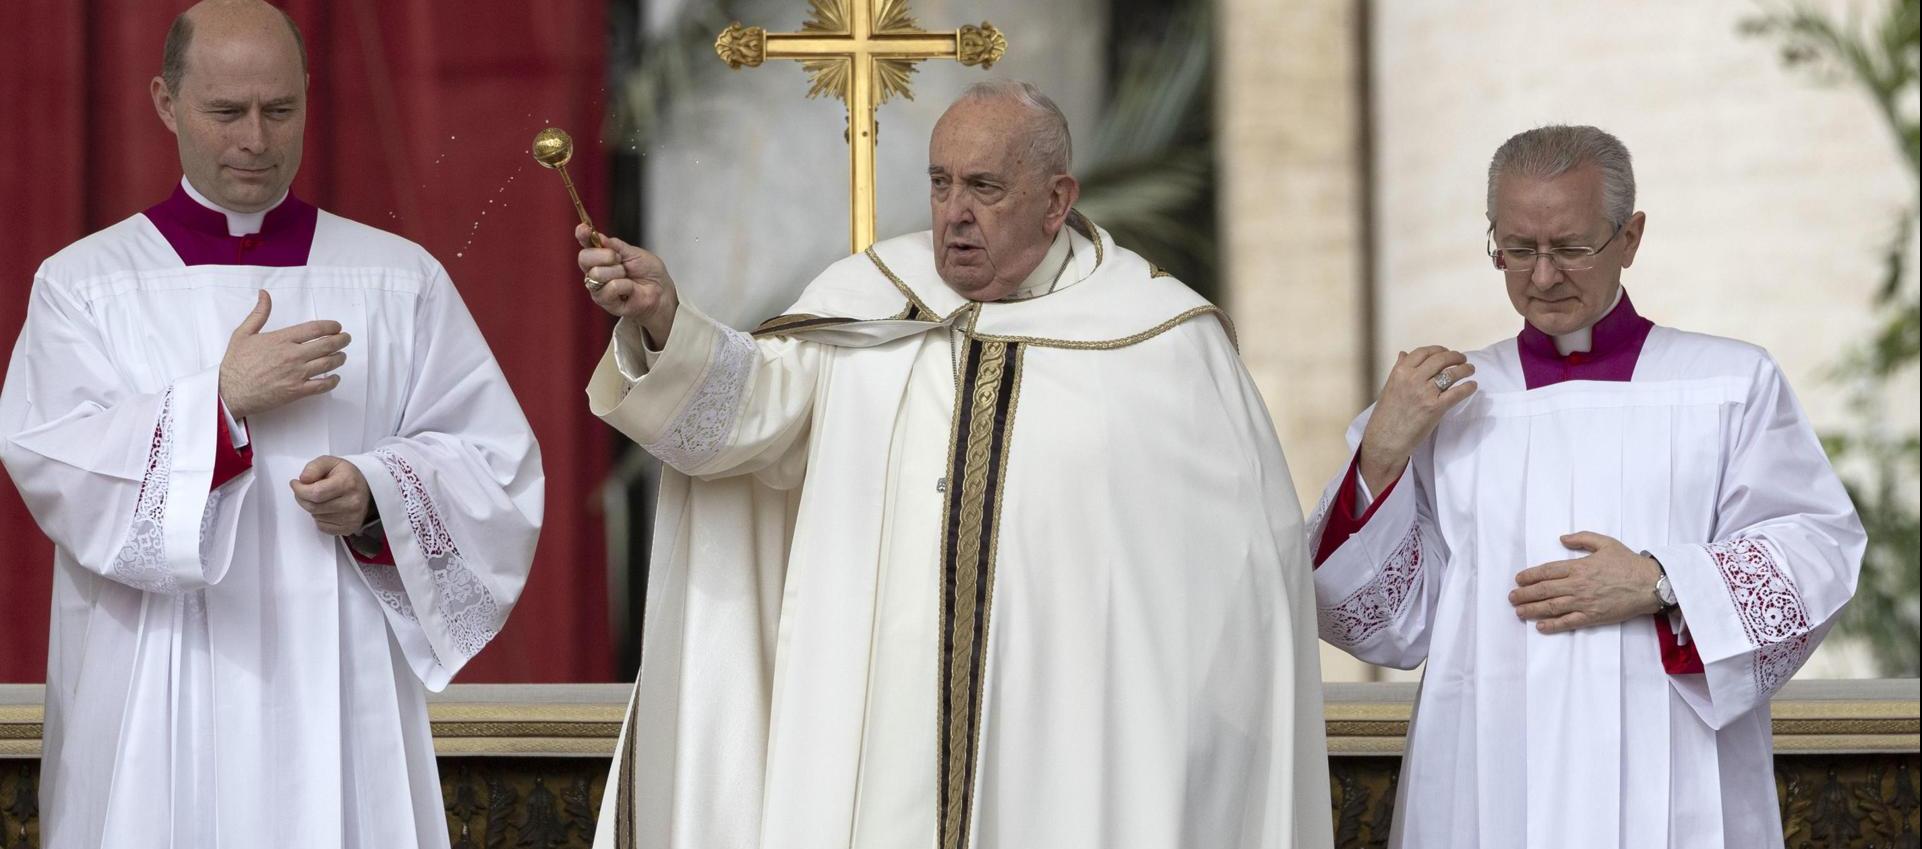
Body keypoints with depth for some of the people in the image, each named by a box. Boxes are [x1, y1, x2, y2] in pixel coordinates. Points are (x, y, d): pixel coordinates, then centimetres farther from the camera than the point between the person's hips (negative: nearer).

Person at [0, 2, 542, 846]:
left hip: (336, 695, 1)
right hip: (155, 707, -1)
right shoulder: (82, 284, 5)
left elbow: (495, 461, 3)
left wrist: (377, 496, -15)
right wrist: (222, 397, -15)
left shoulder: (400, 280, 8)